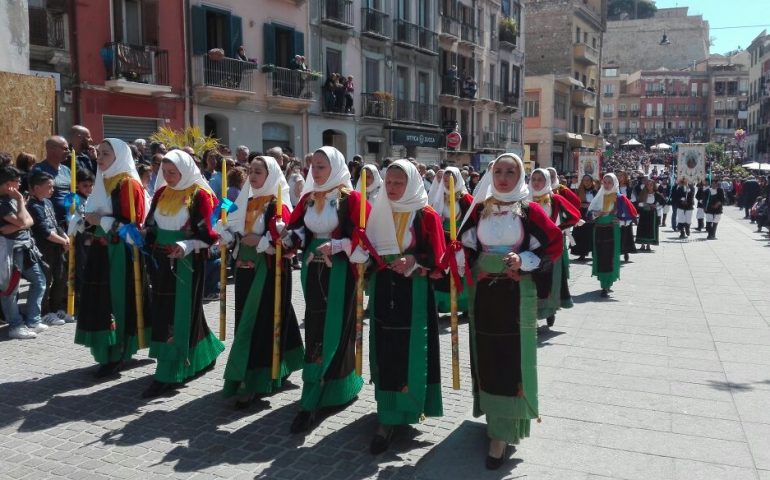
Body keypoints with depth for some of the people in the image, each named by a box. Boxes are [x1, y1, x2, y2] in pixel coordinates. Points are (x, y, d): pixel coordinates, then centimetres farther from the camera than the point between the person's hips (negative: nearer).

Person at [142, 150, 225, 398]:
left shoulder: (199, 195, -9)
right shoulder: (162, 192, 11)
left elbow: (209, 232, -13)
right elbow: (152, 224, 18)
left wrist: (187, 245, -27)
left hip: (187, 262, -8)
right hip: (162, 260, 8)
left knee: (180, 313, -4)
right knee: (162, 311, 13)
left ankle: (167, 375, 1)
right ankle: (202, 356, 31)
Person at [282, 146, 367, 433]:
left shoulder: (350, 198, -7)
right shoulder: (308, 198, 11)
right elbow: (296, 230, 13)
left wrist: (337, 246, -22)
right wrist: (288, 235, -9)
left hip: (339, 271, -6)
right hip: (313, 270, 7)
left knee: (333, 330, -4)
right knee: (315, 329, 10)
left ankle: (311, 401, -1)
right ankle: (341, 386, 28)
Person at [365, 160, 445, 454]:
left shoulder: (427, 215, -5)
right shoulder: (378, 212, 9)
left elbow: (437, 257, -8)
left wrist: (413, 262, -22)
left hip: (414, 292, -4)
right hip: (383, 290, 4)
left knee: (409, 351, -2)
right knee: (385, 351, 6)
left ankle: (391, 418, 5)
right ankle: (389, 414, 18)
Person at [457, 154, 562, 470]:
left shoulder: (529, 211, -3)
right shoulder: (480, 209, 6)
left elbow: (553, 245, -3)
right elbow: (465, 246, 12)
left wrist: (523, 261, -16)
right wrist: (468, 268, -4)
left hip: (516, 294, -3)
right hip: (483, 293, 4)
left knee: (511, 358, -2)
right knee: (486, 356, 11)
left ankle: (503, 432, 3)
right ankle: (493, 416, 31)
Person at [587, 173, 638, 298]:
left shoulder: (619, 198, -3)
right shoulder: (599, 197, 10)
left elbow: (631, 213, -5)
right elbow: (590, 212, 12)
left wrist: (618, 218, -12)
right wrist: (595, 214, -9)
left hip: (612, 231, -4)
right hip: (599, 230, 4)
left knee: (610, 257, -6)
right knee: (600, 256, 6)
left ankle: (606, 286, -6)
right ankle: (605, 284, 21)